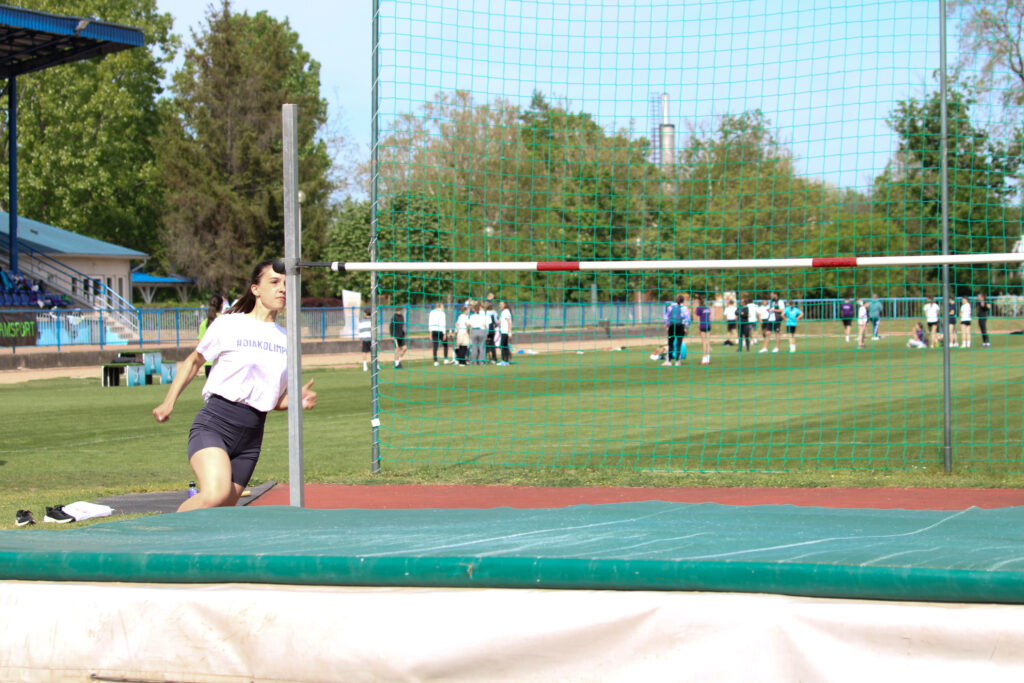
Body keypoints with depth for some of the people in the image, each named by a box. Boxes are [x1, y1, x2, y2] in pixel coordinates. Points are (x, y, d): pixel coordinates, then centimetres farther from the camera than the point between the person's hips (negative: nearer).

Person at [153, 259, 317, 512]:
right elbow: (193, 362, 16)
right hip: (214, 423, -5)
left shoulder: (286, 341, 14)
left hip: (251, 435, 5)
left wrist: (299, 399, 0)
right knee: (216, 494, -28)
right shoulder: (227, 325, 2)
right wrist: (169, 402, 9)